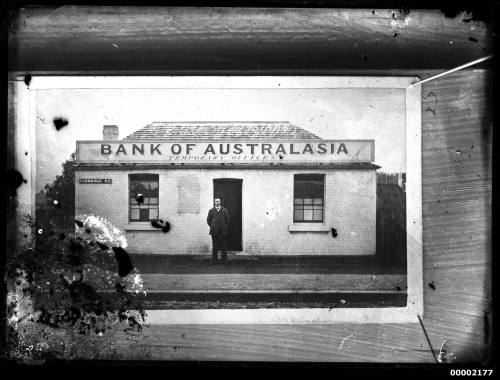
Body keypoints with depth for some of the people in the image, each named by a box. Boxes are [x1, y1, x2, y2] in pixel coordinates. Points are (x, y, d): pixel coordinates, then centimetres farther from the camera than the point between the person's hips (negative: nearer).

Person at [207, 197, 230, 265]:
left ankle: (224, 261, 6)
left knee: (224, 247, 1)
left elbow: (227, 220, 10)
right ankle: (214, 261, 5)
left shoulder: (225, 210, 8)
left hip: (223, 231, 0)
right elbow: (208, 220, 9)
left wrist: (225, 228, 5)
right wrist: (213, 227, 4)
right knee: (214, 247, 1)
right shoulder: (211, 211, 7)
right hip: (214, 231, 0)